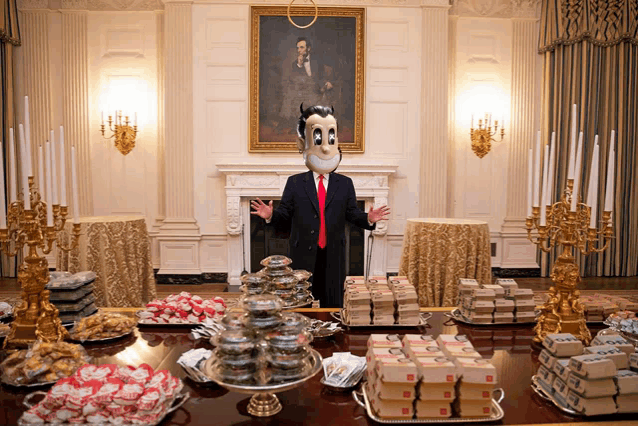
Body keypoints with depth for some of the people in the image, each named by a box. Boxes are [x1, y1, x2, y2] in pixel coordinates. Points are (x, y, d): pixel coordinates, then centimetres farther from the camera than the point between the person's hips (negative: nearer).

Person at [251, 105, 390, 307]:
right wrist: (271, 216, -18)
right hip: (303, 255, -1)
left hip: (333, 255, 1)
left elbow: (352, 214, 4)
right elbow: (285, 215, 2)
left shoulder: (345, 184, 7)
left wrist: (368, 219, -15)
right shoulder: (295, 182, 4)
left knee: (333, 303, 10)